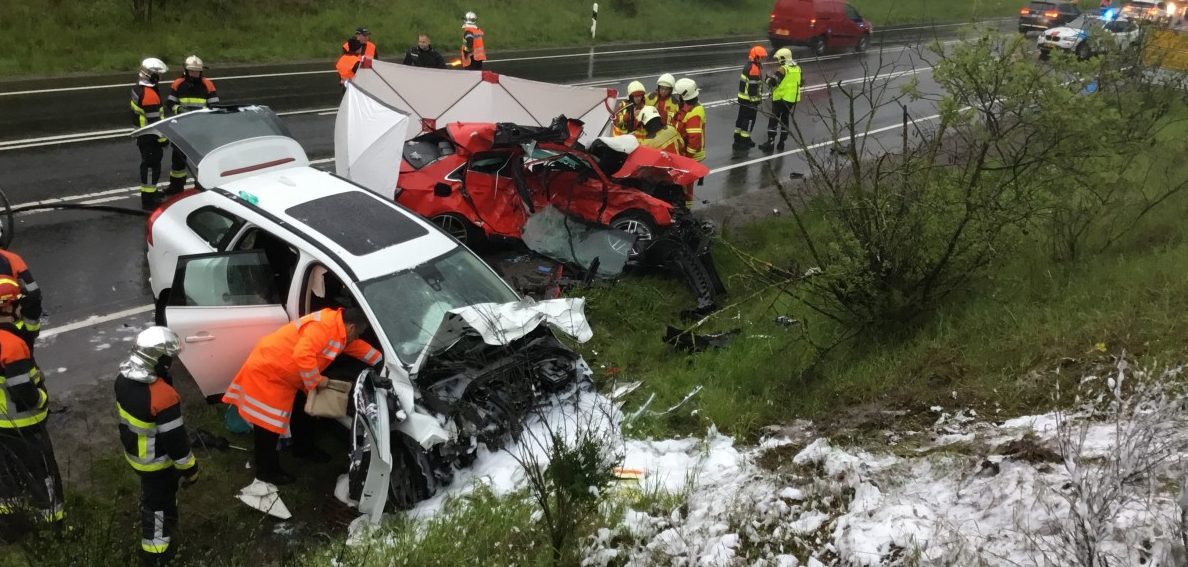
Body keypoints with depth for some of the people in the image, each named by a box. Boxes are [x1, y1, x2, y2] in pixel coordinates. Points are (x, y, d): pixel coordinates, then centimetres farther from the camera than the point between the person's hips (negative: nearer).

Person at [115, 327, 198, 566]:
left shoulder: (124, 379, -14)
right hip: (157, 462, -8)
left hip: (134, 452, 8)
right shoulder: (163, 397, -37)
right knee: (160, 504, 13)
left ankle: (161, 528, 56)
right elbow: (175, 439, -26)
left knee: (150, 494, 31)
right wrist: (189, 468, -15)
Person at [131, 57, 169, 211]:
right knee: (152, 167, -3)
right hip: (150, 138, -10)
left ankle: (149, 193, 36)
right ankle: (148, 201, 3)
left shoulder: (139, 88, 6)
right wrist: (162, 138, -16)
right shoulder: (150, 95, -26)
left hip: (143, 134, 10)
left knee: (148, 165, 22)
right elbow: (154, 121, -25)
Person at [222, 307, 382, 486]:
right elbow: (303, 356, -39)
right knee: (269, 424, -2)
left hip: (284, 373, 10)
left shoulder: (338, 327, 3)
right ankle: (266, 470, 10)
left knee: (301, 410, 21)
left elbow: (359, 347, 18)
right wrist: (318, 380, -26)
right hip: (266, 372, -10)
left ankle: (303, 449, 40)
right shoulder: (323, 326, -29)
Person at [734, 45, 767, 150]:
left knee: (742, 118, 16)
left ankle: (738, 139, 24)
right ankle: (743, 141, 2)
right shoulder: (754, 69, -21)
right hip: (750, 99, -10)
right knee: (749, 120, -2)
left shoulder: (749, 66, 11)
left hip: (743, 98, 10)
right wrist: (754, 101, -19)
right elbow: (753, 87, -23)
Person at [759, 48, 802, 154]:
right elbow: (800, 83, 15)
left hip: (781, 98, -7)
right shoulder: (797, 68, 6)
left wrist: (768, 79, 0)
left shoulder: (783, 69, -16)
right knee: (785, 120, 16)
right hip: (793, 99, 7)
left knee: (773, 120, 0)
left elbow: (773, 81, -20)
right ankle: (782, 143, 18)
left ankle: (770, 143, -3)